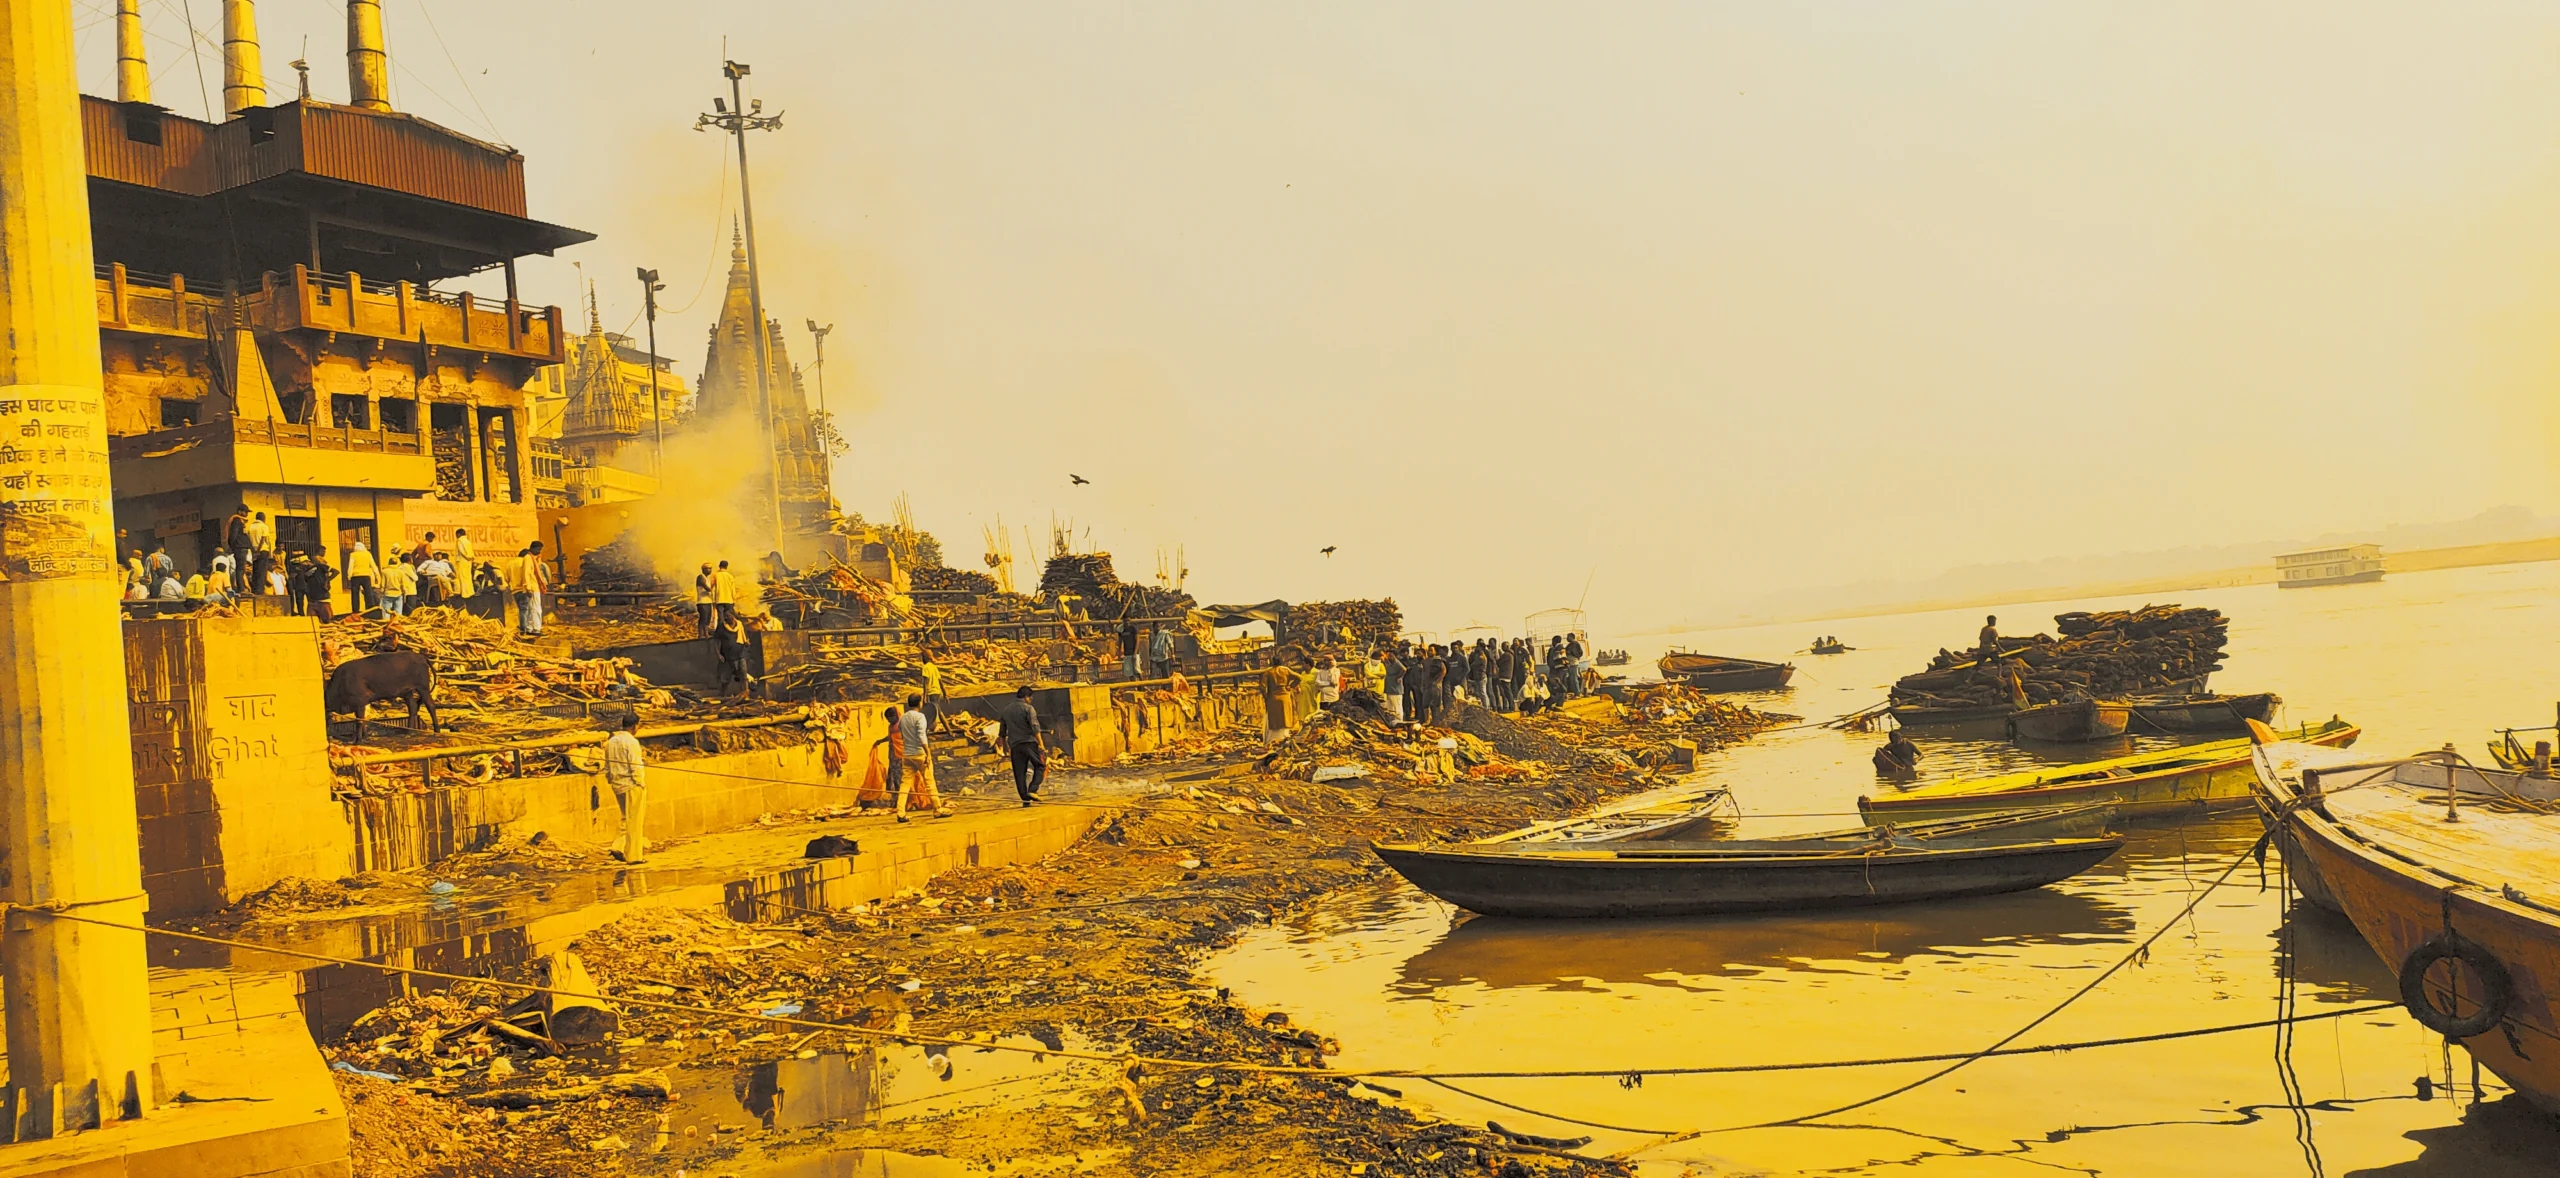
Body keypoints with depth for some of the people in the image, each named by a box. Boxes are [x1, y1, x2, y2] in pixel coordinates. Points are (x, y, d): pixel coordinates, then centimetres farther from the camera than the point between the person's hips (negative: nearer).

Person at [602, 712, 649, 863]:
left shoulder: (610, 741, 9)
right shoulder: (631, 742, -14)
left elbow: (608, 766, 15)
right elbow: (636, 766, -17)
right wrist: (641, 784, -11)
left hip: (618, 785, 7)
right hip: (632, 785, -7)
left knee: (626, 818, 19)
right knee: (634, 821, 0)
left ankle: (620, 847, 6)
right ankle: (634, 855, 5)